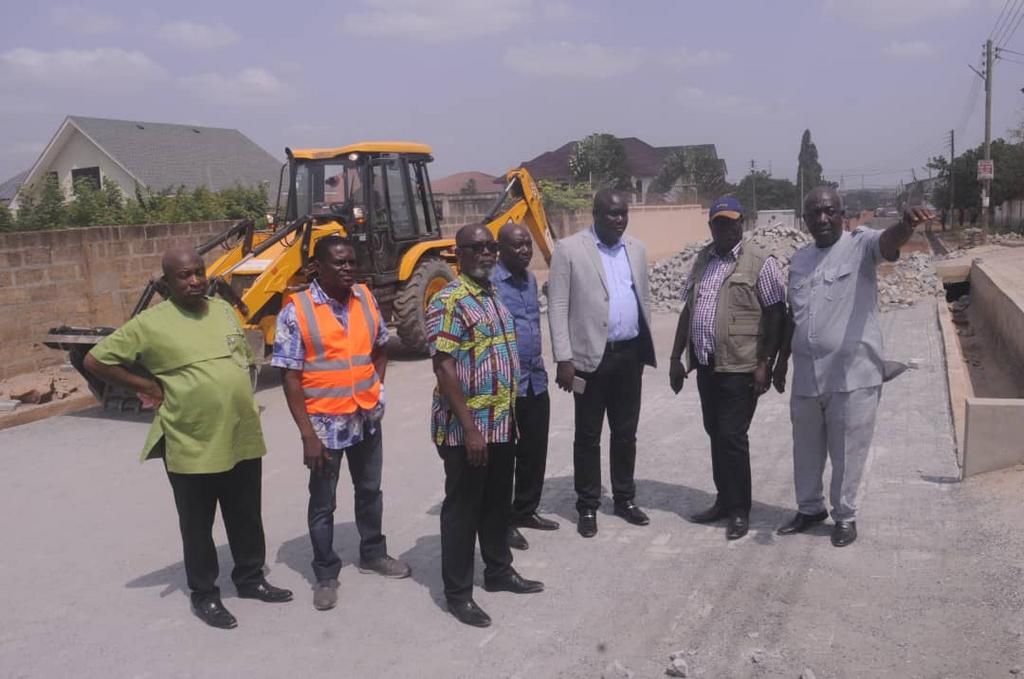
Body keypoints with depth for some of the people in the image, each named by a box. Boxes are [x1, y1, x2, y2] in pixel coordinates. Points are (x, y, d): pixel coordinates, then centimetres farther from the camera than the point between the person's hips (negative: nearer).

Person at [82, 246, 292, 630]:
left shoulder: (224, 310, 6)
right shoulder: (150, 323, -10)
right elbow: (95, 360, -6)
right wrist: (146, 385, -6)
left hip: (243, 438, 5)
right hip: (191, 446, -5)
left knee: (247, 519, 18)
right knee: (198, 526, 11)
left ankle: (251, 578, 36)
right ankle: (204, 594, 28)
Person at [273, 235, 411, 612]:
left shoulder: (366, 299, 1)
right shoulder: (296, 311, -14)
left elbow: (381, 347, 17)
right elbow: (290, 376, -14)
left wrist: (375, 388, 4)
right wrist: (307, 433, -17)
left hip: (368, 417, 5)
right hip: (325, 422, -5)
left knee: (369, 490, 20)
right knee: (323, 503, 9)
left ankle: (373, 554, 40)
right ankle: (326, 574, 24)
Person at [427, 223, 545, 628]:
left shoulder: (493, 297, 12)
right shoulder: (449, 302, -16)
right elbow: (445, 369, -20)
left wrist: (509, 415, 18)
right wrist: (470, 428, -22)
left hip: (500, 424, 8)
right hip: (466, 428, -8)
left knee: (498, 501, 19)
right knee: (462, 507, 3)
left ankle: (499, 571, 36)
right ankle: (458, 592, 16)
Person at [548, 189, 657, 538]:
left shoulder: (636, 248, 10)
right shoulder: (569, 249, -6)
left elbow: (644, 299, 15)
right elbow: (558, 307, -8)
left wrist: (646, 348, 13)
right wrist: (563, 359, -13)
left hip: (630, 354, 5)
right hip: (591, 356, -4)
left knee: (626, 432, 14)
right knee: (588, 436, 6)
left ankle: (625, 498, 28)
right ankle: (588, 506, 18)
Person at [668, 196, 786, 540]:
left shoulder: (760, 262, -7)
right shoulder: (701, 261, 12)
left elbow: (776, 315, -9)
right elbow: (688, 310, 16)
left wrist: (765, 363, -14)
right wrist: (676, 357, 12)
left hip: (740, 367, -6)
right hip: (705, 365, 6)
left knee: (732, 437, -3)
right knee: (715, 435, 13)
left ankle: (740, 509, 11)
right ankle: (724, 500, 26)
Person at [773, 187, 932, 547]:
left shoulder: (861, 244, -7)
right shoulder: (799, 258, 9)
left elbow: (889, 241, -31)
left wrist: (906, 224, -54)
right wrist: (781, 362, 20)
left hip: (852, 375, -5)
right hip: (806, 375, 5)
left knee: (847, 452, 8)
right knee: (806, 449, 18)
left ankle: (845, 516, 27)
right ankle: (809, 508, 37)